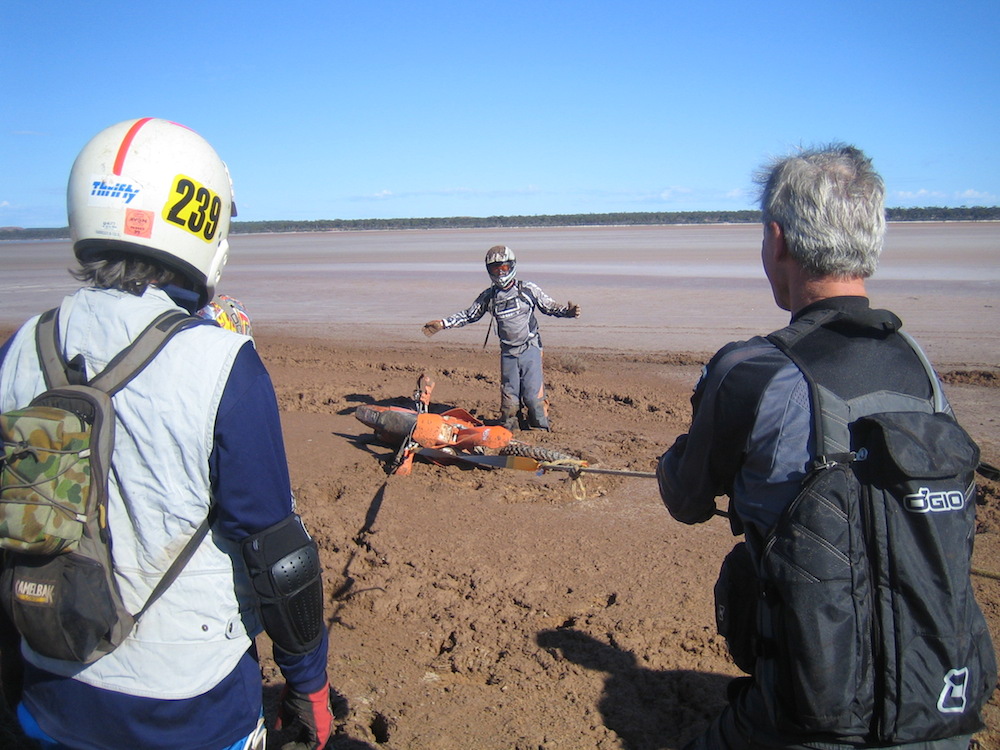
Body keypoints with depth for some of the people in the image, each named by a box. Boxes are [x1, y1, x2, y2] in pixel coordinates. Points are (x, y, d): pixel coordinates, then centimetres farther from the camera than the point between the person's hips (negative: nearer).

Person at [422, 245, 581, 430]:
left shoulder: (528, 289, -1)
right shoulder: (488, 296, 6)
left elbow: (551, 307, 6)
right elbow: (469, 315, 17)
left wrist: (568, 311, -15)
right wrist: (442, 323, 11)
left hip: (530, 350, -2)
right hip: (508, 352, 3)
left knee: (534, 395, -7)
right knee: (509, 397, 6)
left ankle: (541, 430, 9)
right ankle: (507, 430, 22)